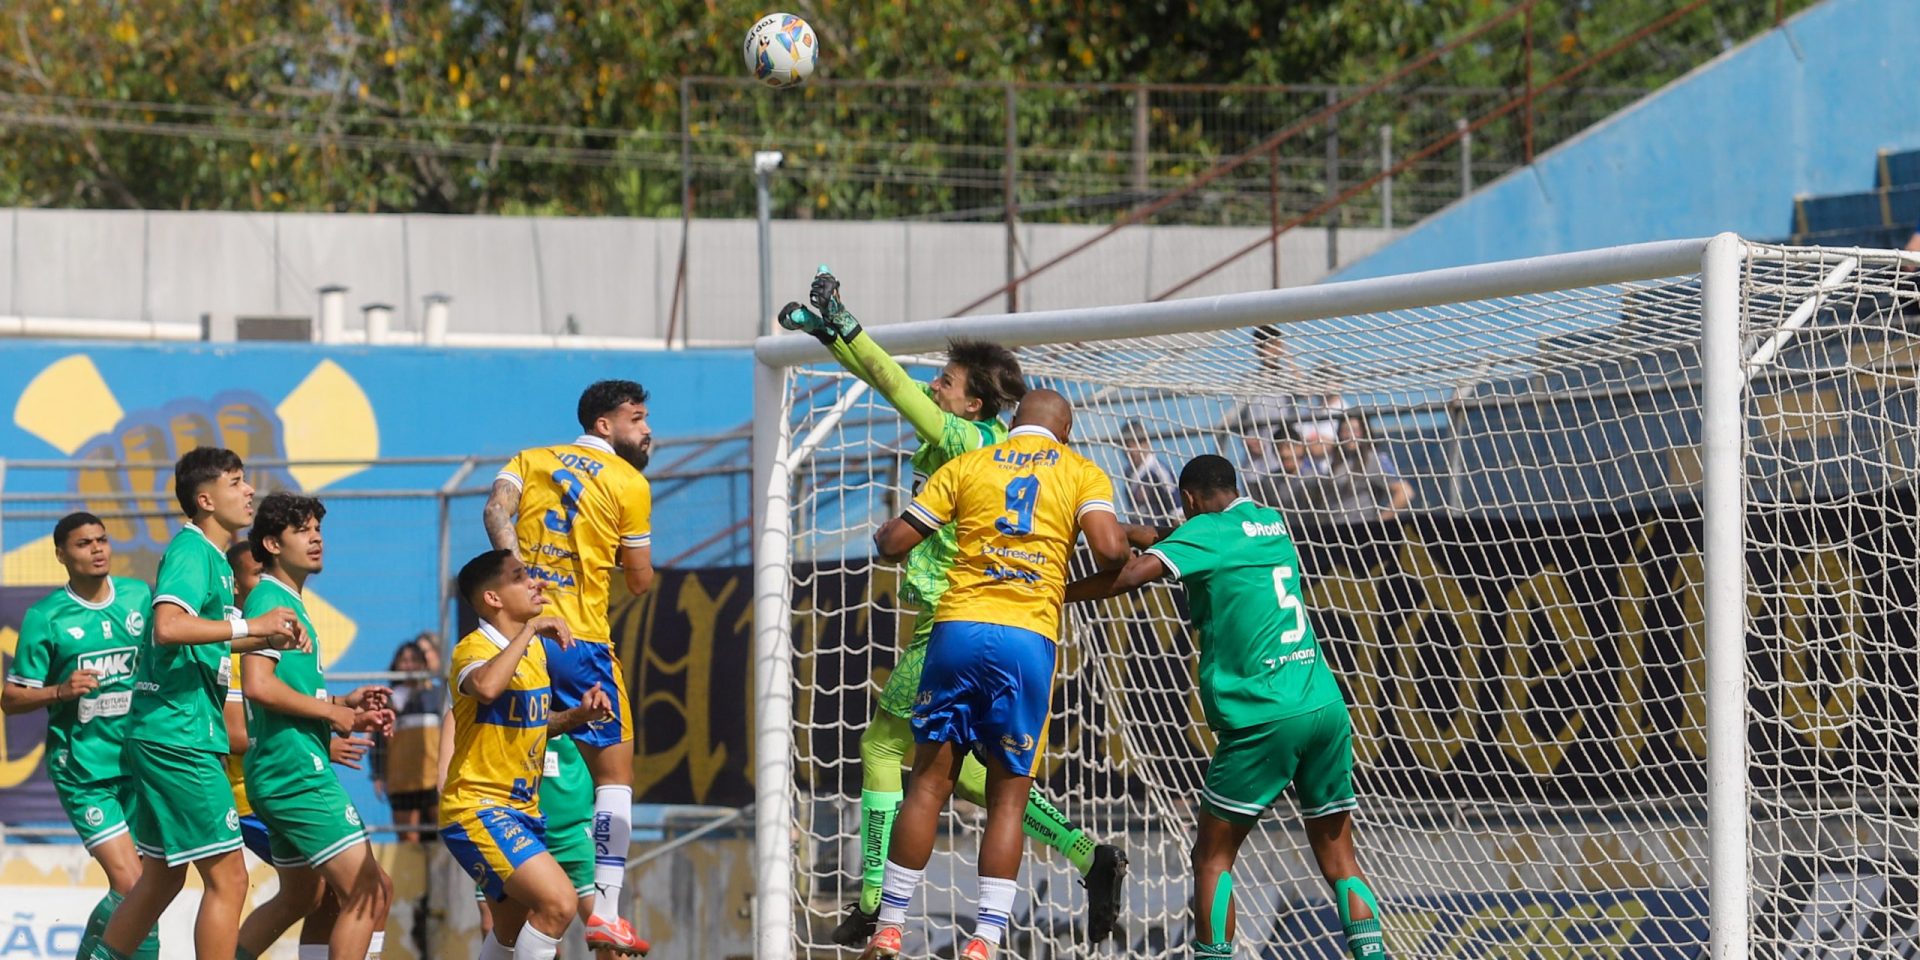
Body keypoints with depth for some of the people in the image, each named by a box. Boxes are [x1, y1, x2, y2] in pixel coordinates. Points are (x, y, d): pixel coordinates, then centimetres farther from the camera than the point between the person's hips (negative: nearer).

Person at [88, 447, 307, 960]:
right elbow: (168, 626, -31)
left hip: (163, 738, 10)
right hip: (180, 736, -10)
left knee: (161, 878, 19)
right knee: (227, 879, -9)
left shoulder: (212, 556, 17)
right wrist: (249, 626, -27)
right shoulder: (191, 551, -13)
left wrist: (267, 639, 17)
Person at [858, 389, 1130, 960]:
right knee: (1008, 798, 4)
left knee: (929, 783, 7)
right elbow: (1110, 550, -6)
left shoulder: (966, 466, 14)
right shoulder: (1082, 473, 10)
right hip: (1029, 637, -1)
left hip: (957, 629, 1)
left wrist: (883, 533, 34)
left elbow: (892, 543, 11)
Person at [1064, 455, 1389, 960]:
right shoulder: (1270, 521, 18)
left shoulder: (1206, 530, -2)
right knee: (1339, 859, 9)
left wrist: (1050, 595, -8)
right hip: (1326, 706, 6)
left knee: (1213, 856, 3)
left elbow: (1132, 573, -16)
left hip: (1263, 719, -6)